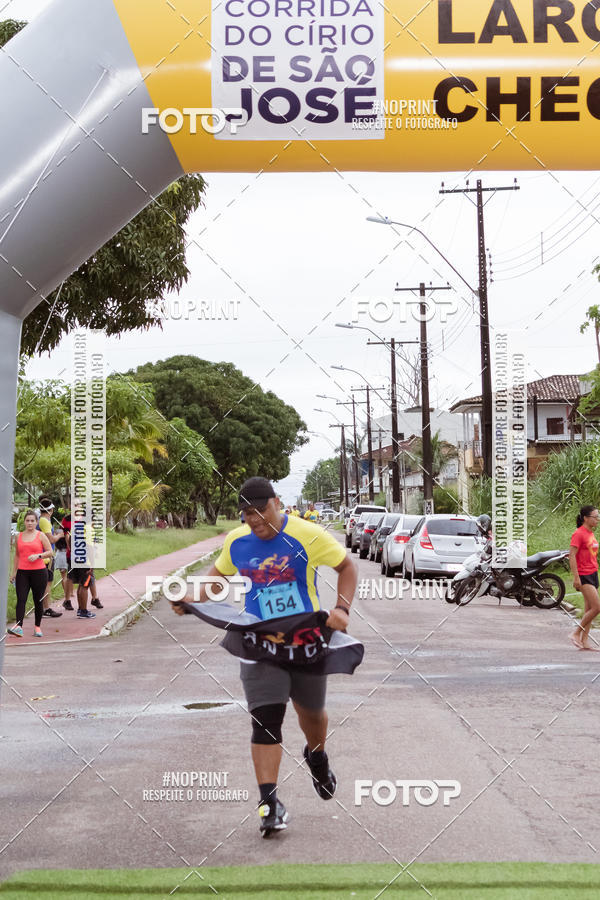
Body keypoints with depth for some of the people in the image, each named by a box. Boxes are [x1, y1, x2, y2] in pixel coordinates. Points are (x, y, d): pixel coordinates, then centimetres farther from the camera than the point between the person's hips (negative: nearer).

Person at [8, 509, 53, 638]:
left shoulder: (40, 535, 2)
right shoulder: (19, 536, 12)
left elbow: (50, 552, 1)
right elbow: (17, 555, 18)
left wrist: (38, 555, -15)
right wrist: (14, 572, 15)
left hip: (39, 572, -2)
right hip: (22, 573, 2)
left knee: (38, 601, 5)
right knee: (21, 599, -10)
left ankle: (37, 627, 16)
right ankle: (18, 627, -19)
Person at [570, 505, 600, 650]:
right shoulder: (579, 534, -14)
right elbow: (572, 555, -18)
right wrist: (576, 577, -22)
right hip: (584, 576, -9)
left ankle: (584, 641, 11)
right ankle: (576, 634, -3)